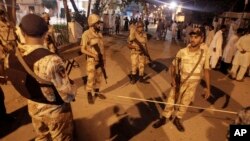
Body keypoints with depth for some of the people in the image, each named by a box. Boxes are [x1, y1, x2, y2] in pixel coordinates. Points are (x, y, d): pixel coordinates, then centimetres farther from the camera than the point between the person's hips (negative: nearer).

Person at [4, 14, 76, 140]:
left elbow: (18, 82, 5)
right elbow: (68, 96, -29)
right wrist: (72, 93, -6)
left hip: (33, 108, 6)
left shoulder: (10, 58, -12)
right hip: (56, 110, -5)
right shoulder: (52, 60, -35)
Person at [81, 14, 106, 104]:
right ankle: (89, 95, 19)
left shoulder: (99, 33, 7)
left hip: (100, 59, 6)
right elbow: (83, 49, -15)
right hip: (92, 60, -6)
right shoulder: (86, 34, -13)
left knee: (98, 77, 15)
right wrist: (94, 55, -24)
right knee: (91, 78, 1)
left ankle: (97, 92, 32)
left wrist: (104, 58, 8)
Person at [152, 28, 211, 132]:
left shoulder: (204, 53, -13)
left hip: (193, 84, 1)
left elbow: (206, 70, -5)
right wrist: (173, 78, -13)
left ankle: (177, 119, 40)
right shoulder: (182, 52, -14)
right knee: (171, 101, 10)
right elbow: (173, 65, -1)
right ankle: (163, 118, 30)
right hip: (179, 81, -1)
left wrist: (208, 88, -4)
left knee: (185, 103, 17)